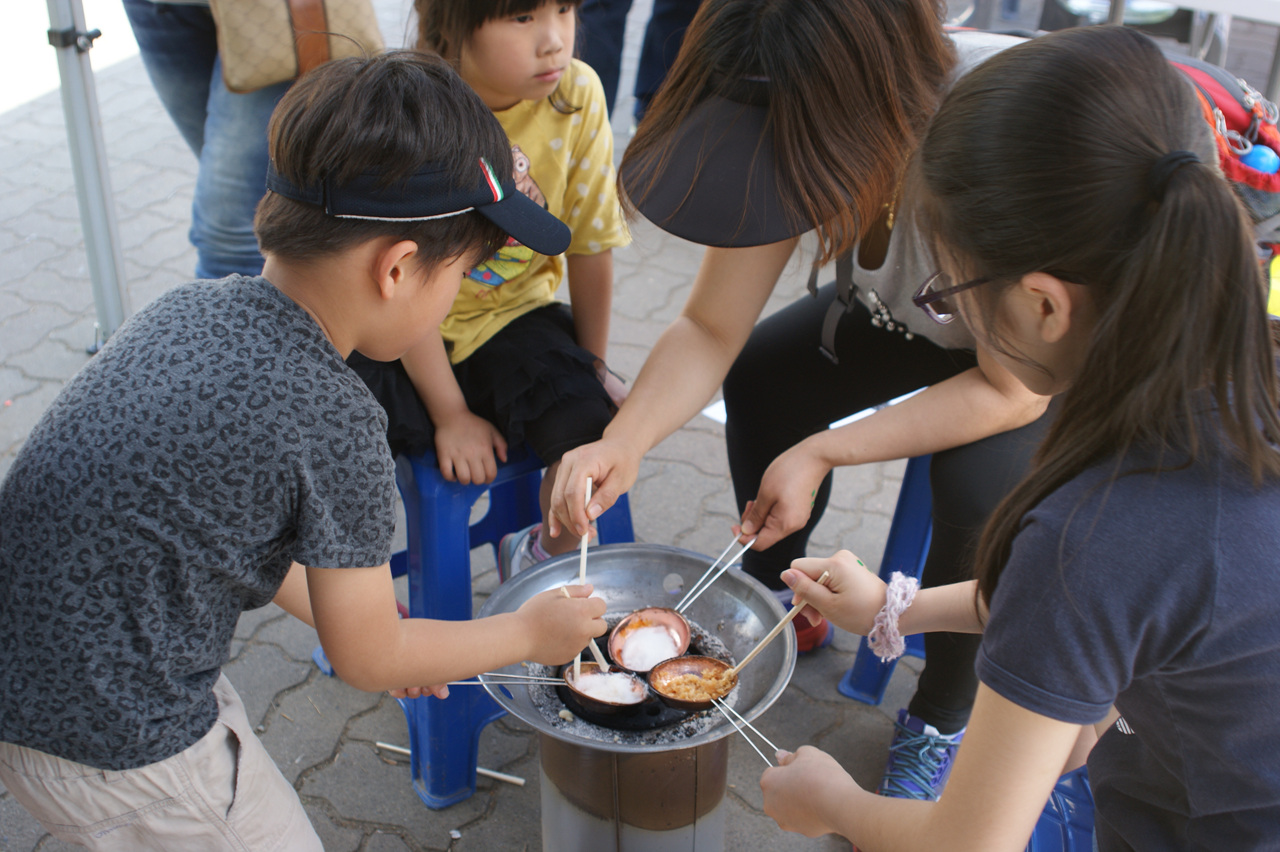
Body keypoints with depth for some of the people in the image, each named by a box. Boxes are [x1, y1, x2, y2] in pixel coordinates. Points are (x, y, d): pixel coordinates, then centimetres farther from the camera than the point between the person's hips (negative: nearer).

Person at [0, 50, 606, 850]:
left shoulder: (193, 306, -4)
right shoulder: (333, 420, -26)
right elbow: (368, 658, -12)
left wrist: (352, 615, 18)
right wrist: (529, 634, 3)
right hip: (117, 750, -8)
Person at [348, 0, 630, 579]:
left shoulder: (578, 94, -14)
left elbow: (590, 245, -3)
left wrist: (592, 365, 6)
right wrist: (450, 415, -15)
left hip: (513, 312, 3)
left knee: (597, 424, -20)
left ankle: (542, 558, 13)